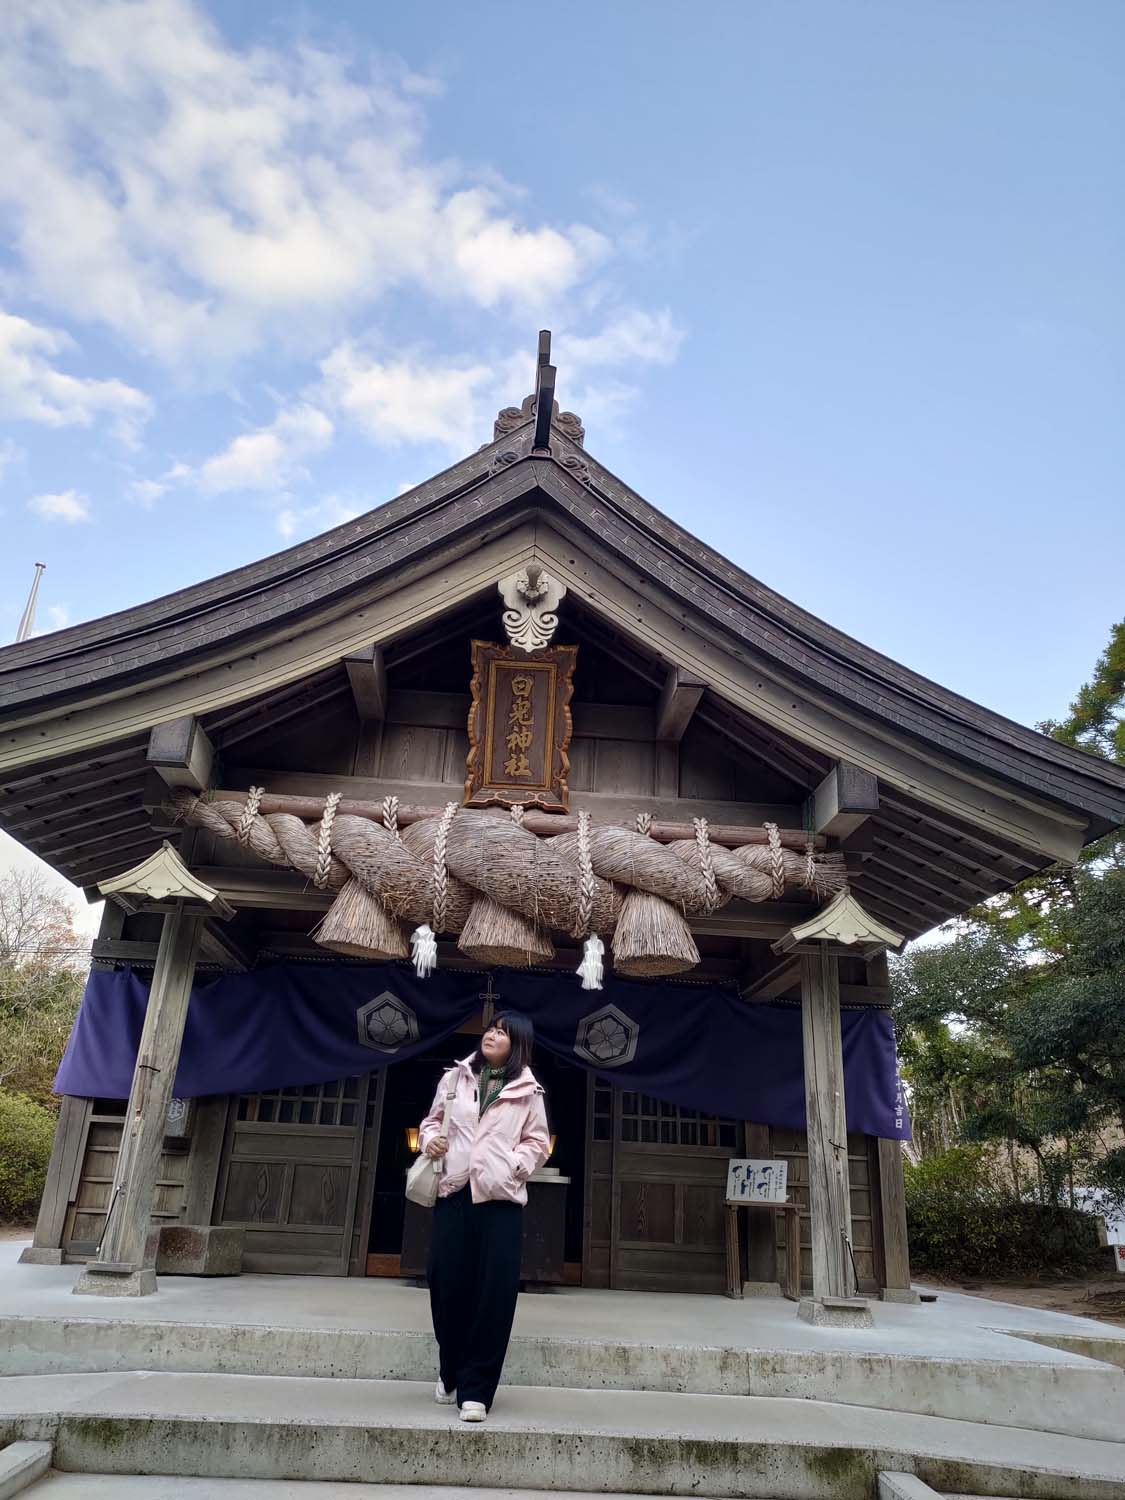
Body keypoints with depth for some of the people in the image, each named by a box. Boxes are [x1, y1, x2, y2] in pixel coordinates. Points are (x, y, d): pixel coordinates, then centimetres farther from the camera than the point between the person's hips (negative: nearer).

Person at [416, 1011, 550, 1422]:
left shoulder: (528, 1091, 5)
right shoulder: (455, 1078, 10)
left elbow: (538, 1142, 7)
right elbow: (432, 1120, 18)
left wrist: (513, 1166, -9)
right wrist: (430, 1139, -3)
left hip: (501, 1198, -2)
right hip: (454, 1191, 2)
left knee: (494, 1292, -5)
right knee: (448, 1283, 6)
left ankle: (475, 1388, 6)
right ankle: (450, 1373, 29)